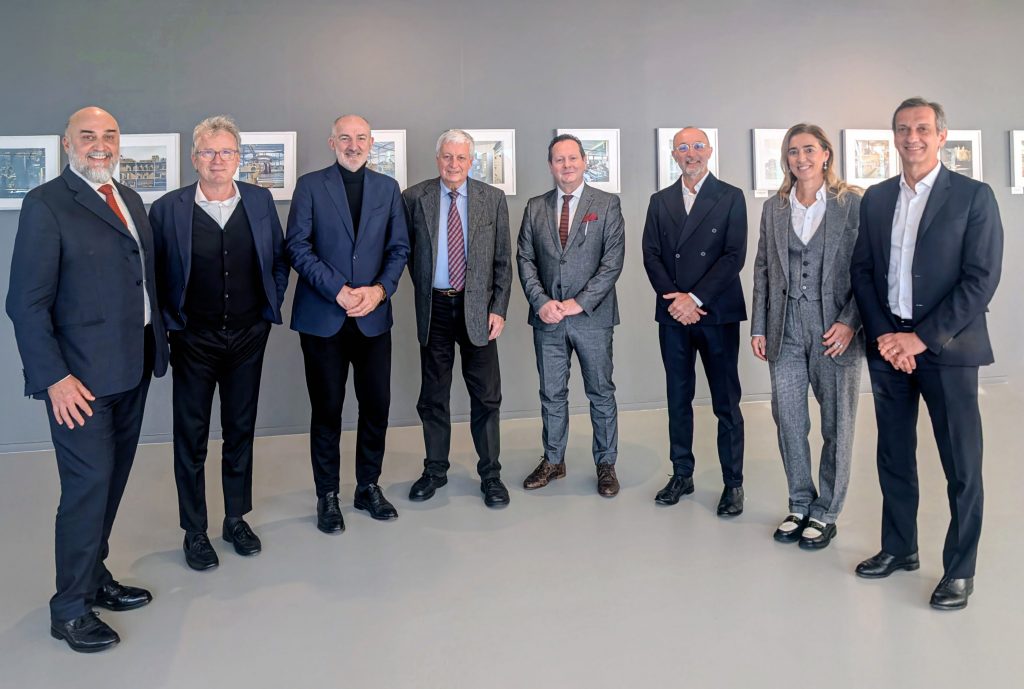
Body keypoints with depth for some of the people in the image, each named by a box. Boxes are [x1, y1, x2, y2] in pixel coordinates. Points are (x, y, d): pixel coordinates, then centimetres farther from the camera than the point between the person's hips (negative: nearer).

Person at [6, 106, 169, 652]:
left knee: (113, 479, 15)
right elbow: (27, 302, -13)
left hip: (132, 369, 7)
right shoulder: (45, 204, -10)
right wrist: (54, 376, -18)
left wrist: (156, 346, 8)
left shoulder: (129, 199, 13)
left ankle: (95, 578, 32)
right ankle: (70, 608, 15)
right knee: (88, 485, -1)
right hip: (81, 378, -7)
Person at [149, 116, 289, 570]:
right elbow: (153, 274, -1)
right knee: (191, 438, 7)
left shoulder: (260, 201, 1)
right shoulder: (167, 208, -7)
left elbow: (279, 259, 10)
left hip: (249, 337, 3)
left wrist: (270, 307, 4)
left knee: (241, 431, 14)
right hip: (194, 341, -2)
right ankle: (194, 531, 22)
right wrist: (170, 324, -5)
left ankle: (237, 519, 30)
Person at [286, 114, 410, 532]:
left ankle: (368, 487, 25)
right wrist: (338, 290, -14)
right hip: (322, 317, -2)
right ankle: (327, 496, 19)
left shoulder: (388, 188, 11)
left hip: (373, 316, 3)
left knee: (377, 404, 6)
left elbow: (399, 247, 7)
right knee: (327, 409, 5)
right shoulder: (310, 185, 2)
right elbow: (297, 246, -5)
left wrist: (381, 289, -9)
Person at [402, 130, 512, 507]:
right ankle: (435, 470, 26)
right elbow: (406, 250, 10)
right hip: (434, 308, 1)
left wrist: (499, 308, -4)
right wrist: (424, 287, 6)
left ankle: (490, 473, 19)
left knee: (486, 396, 5)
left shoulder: (493, 199, 0)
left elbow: (503, 260, 1)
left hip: (478, 309, 0)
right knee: (433, 395, 10)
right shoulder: (414, 198, 0)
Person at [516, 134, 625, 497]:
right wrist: (541, 301, -9)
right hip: (547, 317, 3)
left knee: (601, 393, 7)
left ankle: (606, 463, 20)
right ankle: (553, 460, 25)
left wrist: (579, 302, -14)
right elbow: (525, 258, 6)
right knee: (552, 394, 11)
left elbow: (613, 260, -7)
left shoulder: (607, 204, 0)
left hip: (592, 317, -2)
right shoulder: (535, 207, 9)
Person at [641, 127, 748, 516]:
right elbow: (651, 255, 5)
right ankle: (682, 475, 21)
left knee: (726, 403, 2)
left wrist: (695, 298, -13)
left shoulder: (731, 197, 2)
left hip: (718, 313, -3)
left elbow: (734, 255, -6)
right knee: (678, 399, 10)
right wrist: (673, 298, -9)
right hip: (673, 314, 3)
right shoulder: (660, 202, 12)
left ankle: (733, 483, 12)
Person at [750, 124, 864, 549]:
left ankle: (825, 513, 21)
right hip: (785, 329, 3)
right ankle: (800, 505, 25)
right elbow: (763, 270, 11)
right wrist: (759, 328, 6)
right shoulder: (773, 208, 9)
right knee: (788, 421, 8)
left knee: (836, 425, 6)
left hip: (835, 329, -3)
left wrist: (850, 322, -14)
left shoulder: (853, 203, -2)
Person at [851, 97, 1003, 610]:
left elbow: (982, 278, -9)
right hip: (888, 347, 4)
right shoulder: (876, 199, 9)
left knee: (961, 464, 3)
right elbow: (862, 271, 7)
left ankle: (960, 569, 17)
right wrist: (884, 336, -6)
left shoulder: (973, 196, -3)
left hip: (947, 348, -4)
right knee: (894, 455, 13)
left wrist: (922, 338, -14)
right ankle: (899, 547, 29)